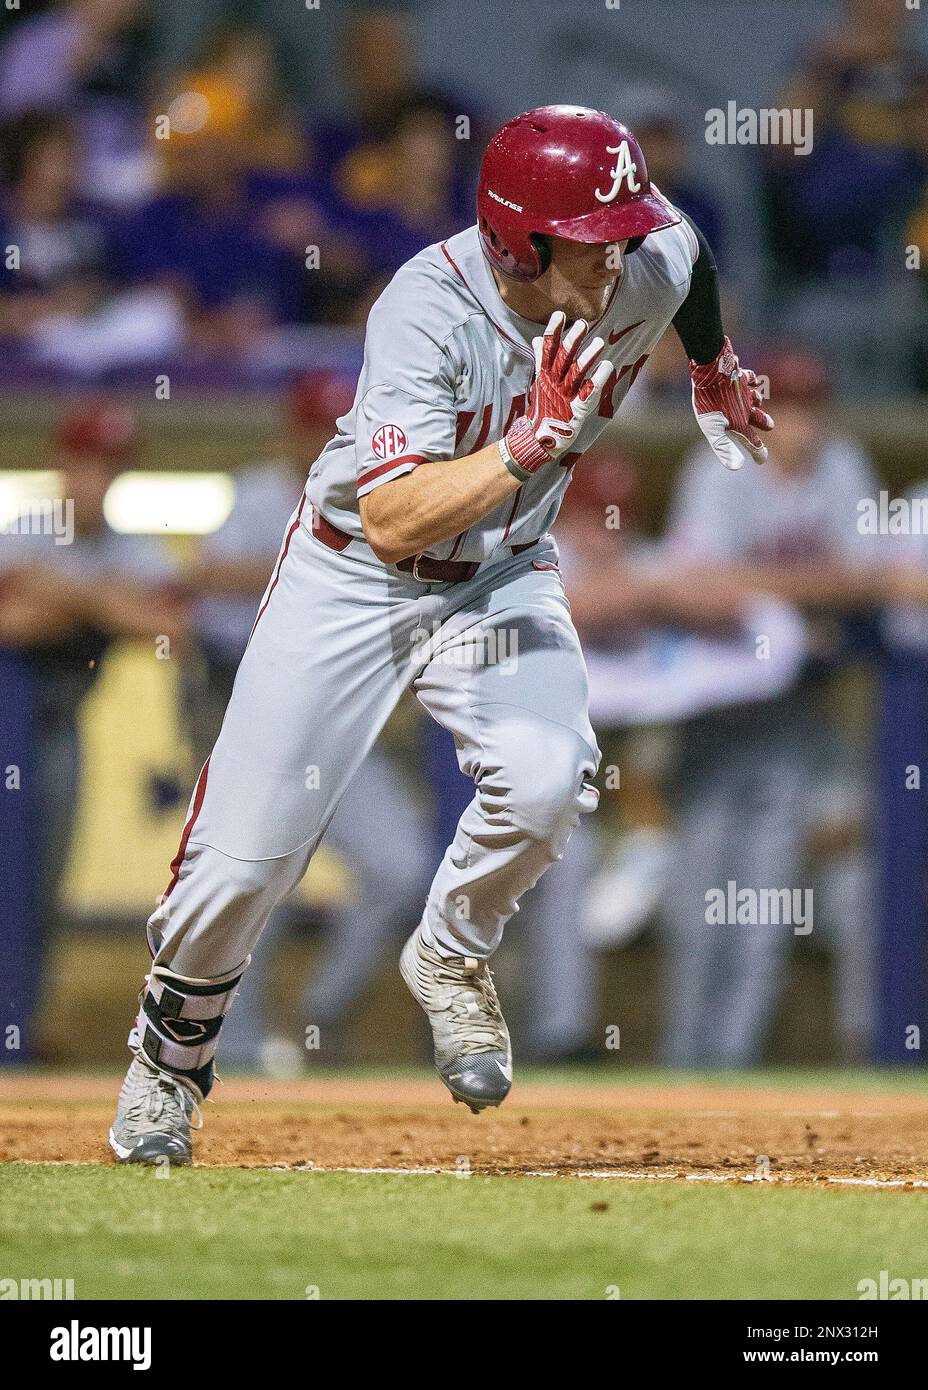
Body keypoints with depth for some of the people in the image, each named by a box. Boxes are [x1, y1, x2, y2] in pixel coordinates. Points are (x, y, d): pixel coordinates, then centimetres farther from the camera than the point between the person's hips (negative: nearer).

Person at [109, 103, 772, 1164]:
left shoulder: (651, 269, -18)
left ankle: (450, 956, 4)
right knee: (244, 858, -5)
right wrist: (532, 442, -46)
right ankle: (177, 1041, 27)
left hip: (501, 577, 3)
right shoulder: (427, 310, -32)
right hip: (353, 573, -3)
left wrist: (716, 374, 26)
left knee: (546, 779, -27)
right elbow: (394, 523, -38)